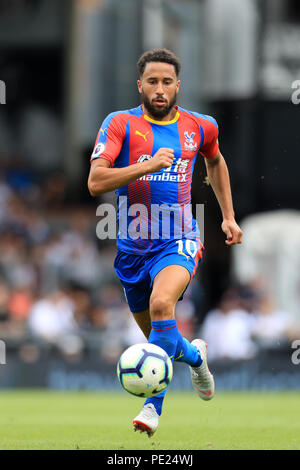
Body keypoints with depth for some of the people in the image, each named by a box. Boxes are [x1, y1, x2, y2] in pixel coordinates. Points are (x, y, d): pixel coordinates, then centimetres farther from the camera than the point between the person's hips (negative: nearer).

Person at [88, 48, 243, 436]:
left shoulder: (199, 127, 2)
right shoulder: (121, 124, -8)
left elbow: (215, 161, 26)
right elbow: (95, 182, -20)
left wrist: (228, 215, 22)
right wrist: (150, 165, -28)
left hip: (178, 241, -1)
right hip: (132, 246, 1)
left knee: (162, 304, -31)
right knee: (160, 338, 13)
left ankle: (153, 405, -28)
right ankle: (194, 355, 50)